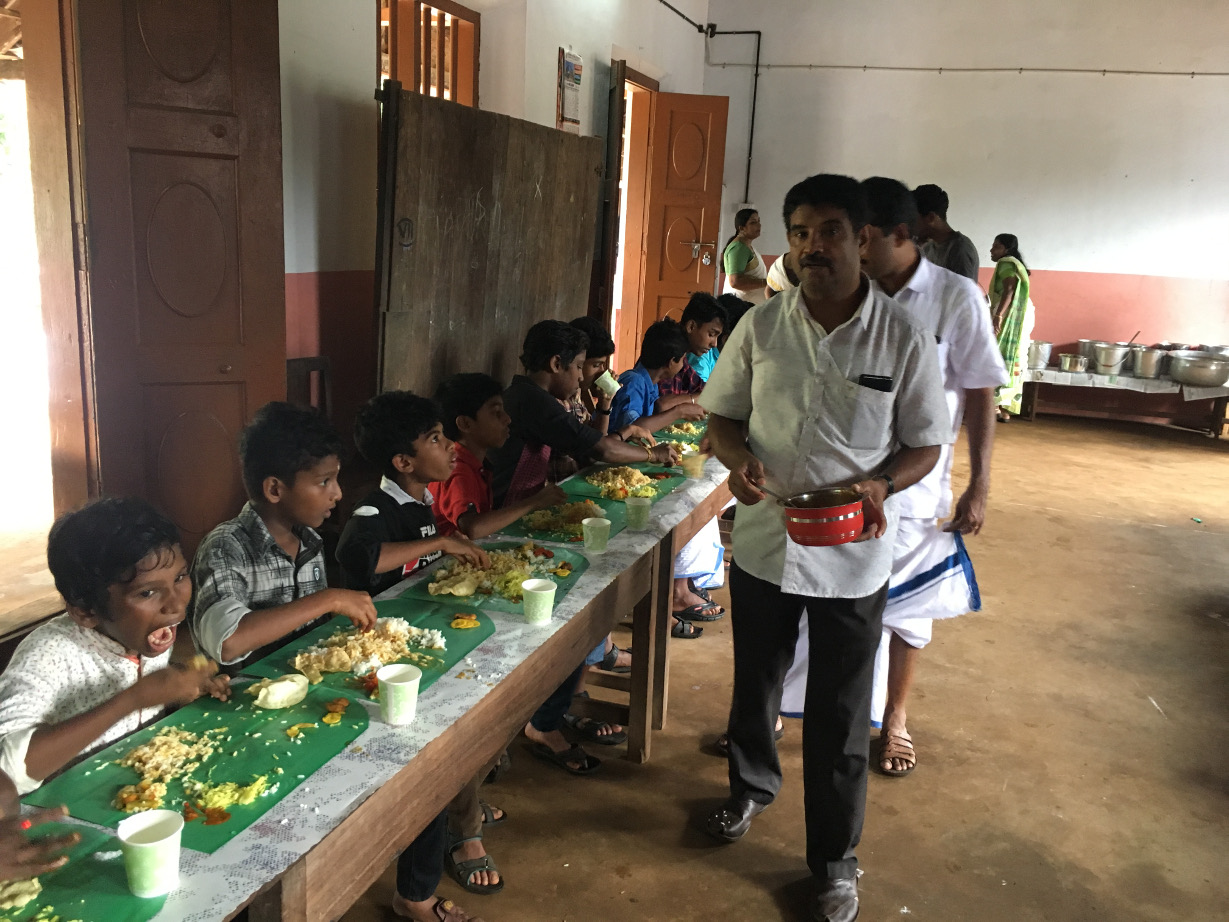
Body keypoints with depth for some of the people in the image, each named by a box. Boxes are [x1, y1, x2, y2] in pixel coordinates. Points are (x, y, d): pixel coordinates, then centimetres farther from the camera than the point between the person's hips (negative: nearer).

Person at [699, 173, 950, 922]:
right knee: (756, 685, 23)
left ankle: (835, 861, 30)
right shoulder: (761, 327, -3)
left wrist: (880, 485, -22)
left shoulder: (903, 339, -9)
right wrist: (739, 458, -17)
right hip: (764, 541, 3)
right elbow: (721, 417, 5)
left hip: (853, 556, -2)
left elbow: (926, 444, -2)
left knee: (840, 717, 9)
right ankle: (752, 786, 52)